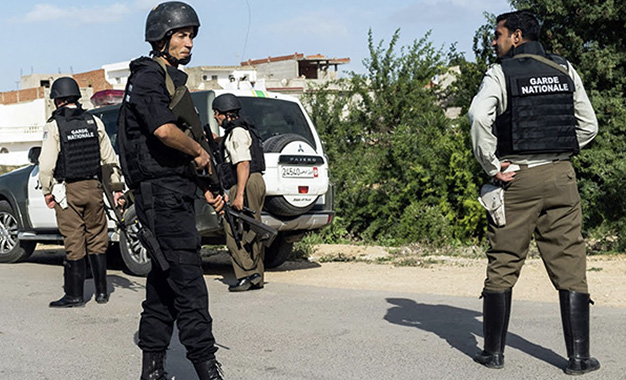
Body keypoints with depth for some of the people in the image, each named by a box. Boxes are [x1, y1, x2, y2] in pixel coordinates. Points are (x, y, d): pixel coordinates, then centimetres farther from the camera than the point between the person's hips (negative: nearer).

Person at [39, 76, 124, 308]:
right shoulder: (94, 122, 5)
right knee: (97, 241, 10)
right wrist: (116, 187, 14)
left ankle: (74, 295, 6)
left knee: (74, 243, 0)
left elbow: (46, 164, -12)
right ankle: (101, 292, 15)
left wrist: (47, 191, -2)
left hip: (67, 191, -4)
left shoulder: (54, 125, -8)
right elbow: (109, 159, 8)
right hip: (93, 187, 4)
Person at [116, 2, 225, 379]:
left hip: (175, 195, 10)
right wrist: (200, 152, -12)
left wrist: (205, 187, 18)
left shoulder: (172, 80, 22)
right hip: (161, 194, -10)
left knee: (165, 283, 11)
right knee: (188, 283, -11)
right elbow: (163, 130, -28)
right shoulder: (148, 77, -8)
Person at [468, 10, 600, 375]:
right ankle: (579, 356, 5)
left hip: (516, 179, -3)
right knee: (569, 266, 5)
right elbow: (589, 126, 10)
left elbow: (479, 115, -20)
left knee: (502, 266, 6)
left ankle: (494, 351, 11)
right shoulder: (566, 70, 11)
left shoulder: (501, 73, -2)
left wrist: (492, 166, -11)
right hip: (561, 176, 3)